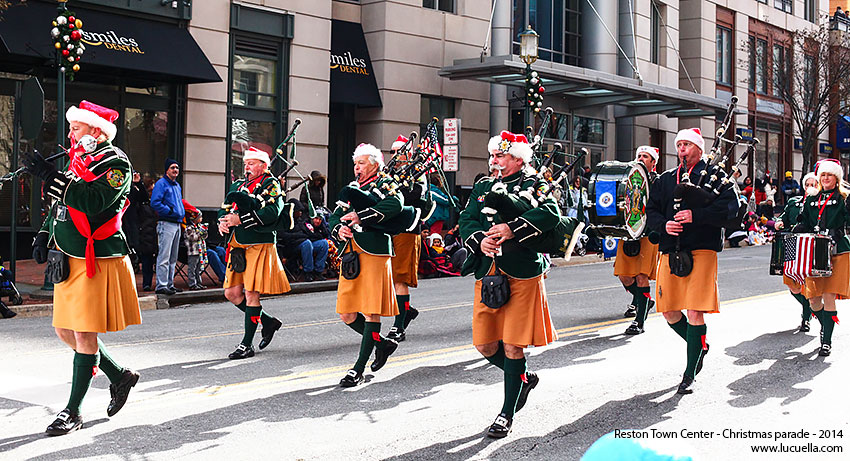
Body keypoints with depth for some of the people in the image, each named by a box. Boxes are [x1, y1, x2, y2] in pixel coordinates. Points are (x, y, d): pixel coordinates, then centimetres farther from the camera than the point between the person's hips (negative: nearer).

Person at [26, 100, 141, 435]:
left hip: (98, 263, -9)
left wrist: (49, 176, -26)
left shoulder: (115, 162, -11)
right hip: (70, 260, 9)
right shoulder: (78, 160, 14)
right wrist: (44, 236, 11)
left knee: (84, 335, -4)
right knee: (66, 332, 13)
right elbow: (60, 207, 25)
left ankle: (73, 413, 5)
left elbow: (94, 201, -27)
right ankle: (120, 376, 28)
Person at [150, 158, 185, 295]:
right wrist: (170, 211, -18)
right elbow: (155, 203, -17)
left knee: (173, 258, 12)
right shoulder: (161, 183, -6)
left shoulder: (177, 186, 20)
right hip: (166, 223, -9)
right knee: (164, 257, -11)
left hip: (177, 224, 9)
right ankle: (161, 286, -11)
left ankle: (170, 284, 18)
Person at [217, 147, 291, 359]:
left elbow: (272, 212, -19)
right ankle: (268, 322, 24)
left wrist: (241, 220, -23)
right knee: (232, 293, 7)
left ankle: (247, 345, 3)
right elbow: (224, 208, 17)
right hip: (237, 246, 8)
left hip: (258, 246, -7)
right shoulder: (238, 185, 19)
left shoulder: (271, 185, -3)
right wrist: (222, 221, -7)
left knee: (251, 294, -6)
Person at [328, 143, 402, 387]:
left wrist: (360, 216, -24)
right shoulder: (349, 190, 23)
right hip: (350, 256, 7)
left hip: (374, 253, -7)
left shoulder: (383, 185, 2)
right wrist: (339, 229, -7)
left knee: (371, 311, -5)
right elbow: (334, 218, 16)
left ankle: (359, 369, -1)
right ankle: (382, 343, 28)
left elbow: (395, 204, -20)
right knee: (346, 314, 6)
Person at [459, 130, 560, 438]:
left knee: (513, 345, -4)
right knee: (485, 345, 7)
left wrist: (513, 229, -26)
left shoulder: (533, 184, 1)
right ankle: (524, 378, 34)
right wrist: (480, 240, -15)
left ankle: (507, 413, 10)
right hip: (488, 273, 5)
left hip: (522, 273, -5)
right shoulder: (482, 187, 17)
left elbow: (551, 213, -17)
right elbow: (467, 221, 6)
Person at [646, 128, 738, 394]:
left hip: (702, 250, -5)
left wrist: (696, 215, -19)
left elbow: (730, 207, -8)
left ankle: (690, 374, -1)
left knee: (695, 312, -10)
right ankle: (699, 346, 33)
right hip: (670, 251, 5)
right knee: (669, 312, 6)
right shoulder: (665, 179, 18)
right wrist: (663, 225, -7)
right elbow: (651, 212, 15)